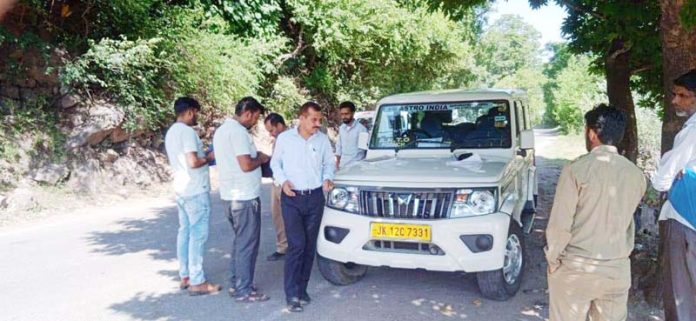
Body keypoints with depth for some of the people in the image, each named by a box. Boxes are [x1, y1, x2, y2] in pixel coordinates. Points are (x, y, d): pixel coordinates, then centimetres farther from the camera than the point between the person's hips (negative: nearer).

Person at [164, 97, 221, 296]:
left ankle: (185, 276, 21)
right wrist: (209, 158, -7)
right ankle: (197, 282, 1)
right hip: (196, 191, -10)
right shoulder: (187, 131, -17)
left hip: (181, 189, 10)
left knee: (185, 232, 13)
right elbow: (193, 162, -24)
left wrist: (202, 154, 18)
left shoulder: (171, 132, 14)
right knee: (198, 235, -4)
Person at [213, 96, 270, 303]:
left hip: (231, 194, 10)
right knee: (247, 243, -1)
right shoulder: (238, 131, -18)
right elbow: (246, 165, -23)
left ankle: (236, 284, 26)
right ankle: (244, 291, 7)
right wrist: (260, 159, -5)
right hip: (244, 196, -10)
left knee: (240, 240, 19)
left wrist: (254, 156, 14)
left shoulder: (222, 129, 14)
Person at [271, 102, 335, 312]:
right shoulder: (284, 138, -3)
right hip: (292, 198, -3)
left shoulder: (323, 139, 3)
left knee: (310, 245, 8)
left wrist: (327, 178, -7)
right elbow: (275, 163, 6)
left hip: (315, 197, 3)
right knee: (296, 244, -10)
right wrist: (282, 181, -11)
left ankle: (301, 289, 21)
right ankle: (292, 294, -1)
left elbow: (329, 163, 13)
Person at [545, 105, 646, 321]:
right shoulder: (636, 174, 0)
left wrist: (552, 259, -3)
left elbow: (560, 224, -14)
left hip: (575, 267, -4)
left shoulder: (576, 169, -14)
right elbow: (625, 218, 11)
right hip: (618, 269, 4)